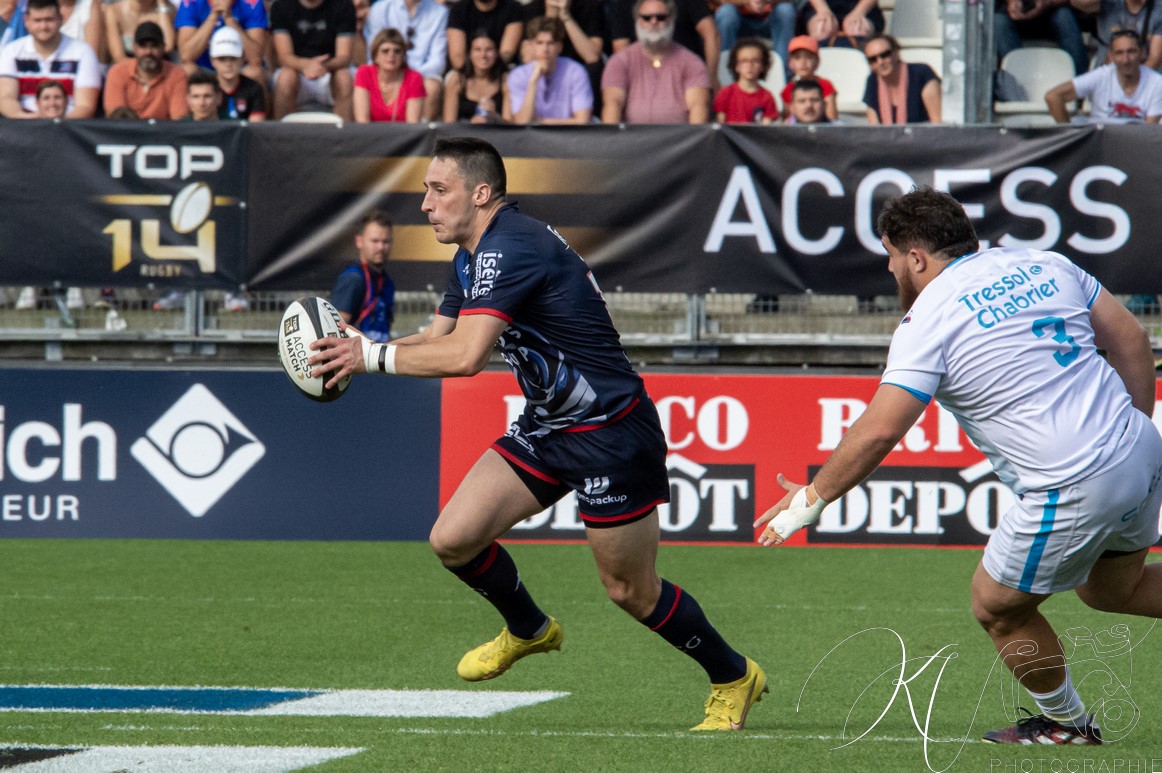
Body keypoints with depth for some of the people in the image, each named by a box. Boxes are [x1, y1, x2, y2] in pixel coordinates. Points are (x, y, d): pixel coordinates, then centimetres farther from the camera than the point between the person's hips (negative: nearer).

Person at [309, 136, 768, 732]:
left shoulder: (509, 249, -25)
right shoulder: (473, 257, 8)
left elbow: (465, 355, -34)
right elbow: (437, 340, 13)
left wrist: (372, 356, -27)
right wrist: (356, 350, -4)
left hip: (609, 432, -9)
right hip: (547, 426, 9)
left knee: (631, 591, 2)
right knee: (453, 539, -1)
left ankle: (734, 678, 25)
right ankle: (528, 630, 27)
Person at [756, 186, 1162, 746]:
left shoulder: (929, 320, -8)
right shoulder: (1041, 264, 10)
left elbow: (877, 433, -12)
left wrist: (809, 500, 0)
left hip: (1073, 491, -7)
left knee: (997, 608, 15)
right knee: (1113, 589, 30)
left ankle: (1066, 722, 31)